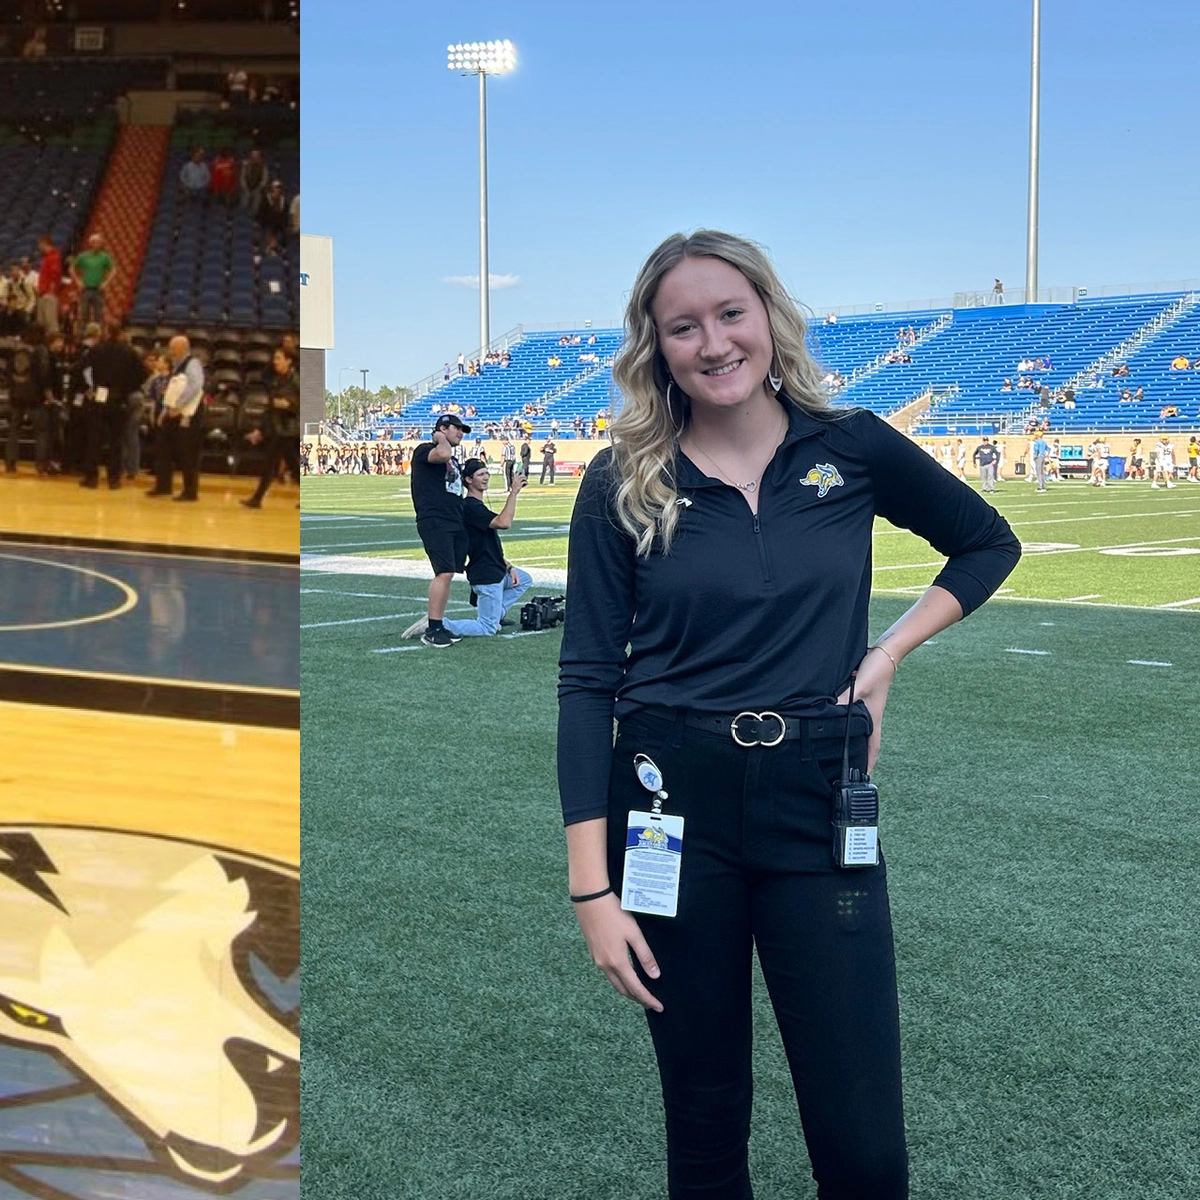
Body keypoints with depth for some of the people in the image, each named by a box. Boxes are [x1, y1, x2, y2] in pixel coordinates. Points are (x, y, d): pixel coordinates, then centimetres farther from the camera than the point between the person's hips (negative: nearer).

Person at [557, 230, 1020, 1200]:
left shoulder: (852, 448, 1)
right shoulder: (623, 483, -2)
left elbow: (990, 544, 17)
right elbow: (588, 683, -3)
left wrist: (892, 650, 0)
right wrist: (593, 889, -9)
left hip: (820, 803, 1)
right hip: (674, 806, 0)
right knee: (703, 1121, 11)